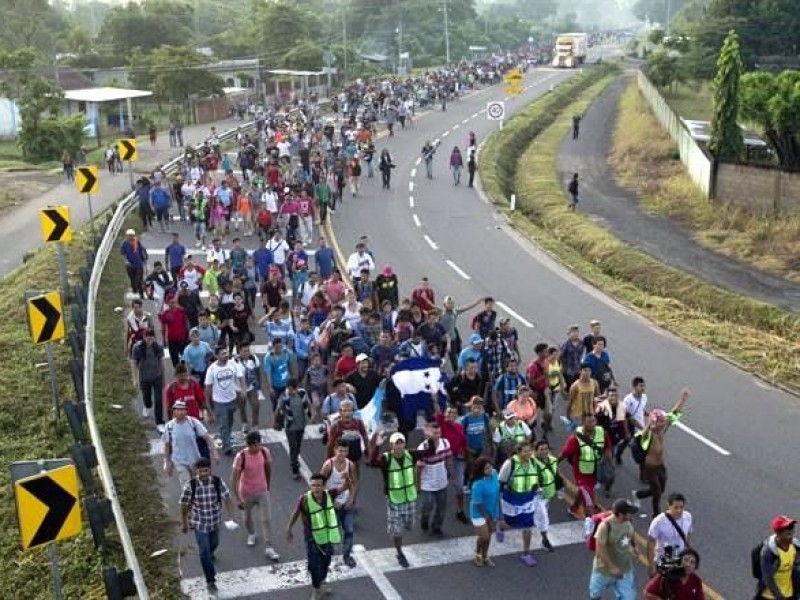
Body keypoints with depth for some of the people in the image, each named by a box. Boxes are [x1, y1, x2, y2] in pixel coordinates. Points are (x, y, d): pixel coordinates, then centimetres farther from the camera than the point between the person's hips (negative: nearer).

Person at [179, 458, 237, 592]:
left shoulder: (218, 482, -19)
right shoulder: (190, 485, -23)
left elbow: (227, 499, -17)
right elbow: (184, 505, -10)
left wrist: (232, 515, -31)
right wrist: (184, 523, -1)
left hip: (215, 521, 3)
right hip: (199, 523, -3)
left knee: (214, 543, 29)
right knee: (204, 552, -1)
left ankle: (209, 554, 64)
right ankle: (210, 580, 14)